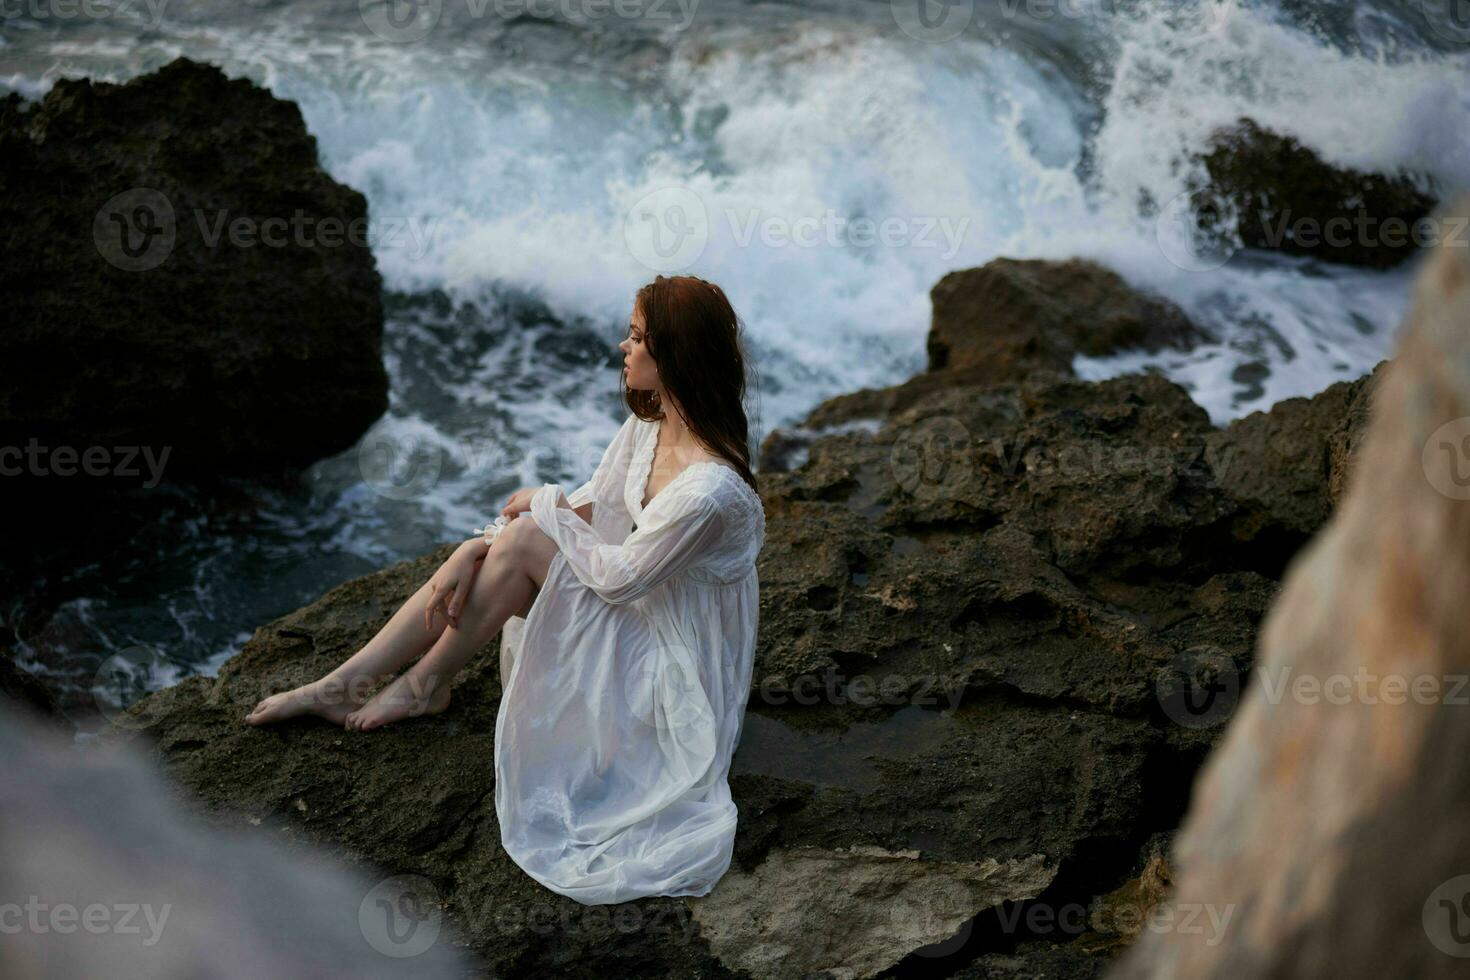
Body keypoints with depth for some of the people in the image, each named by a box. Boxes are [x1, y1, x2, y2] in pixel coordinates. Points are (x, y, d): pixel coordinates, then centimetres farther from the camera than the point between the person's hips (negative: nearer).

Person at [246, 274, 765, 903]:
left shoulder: (710, 490, -33)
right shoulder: (649, 424, -4)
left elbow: (619, 577, -25)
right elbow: (591, 507, 2)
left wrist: (544, 509, -10)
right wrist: (475, 555, -10)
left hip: (672, 657, -8)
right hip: (639, 607, 8)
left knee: (522, 542, -21)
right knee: (477, 551, -6)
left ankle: (426, 685, 2)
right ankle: (340, 687, 2)